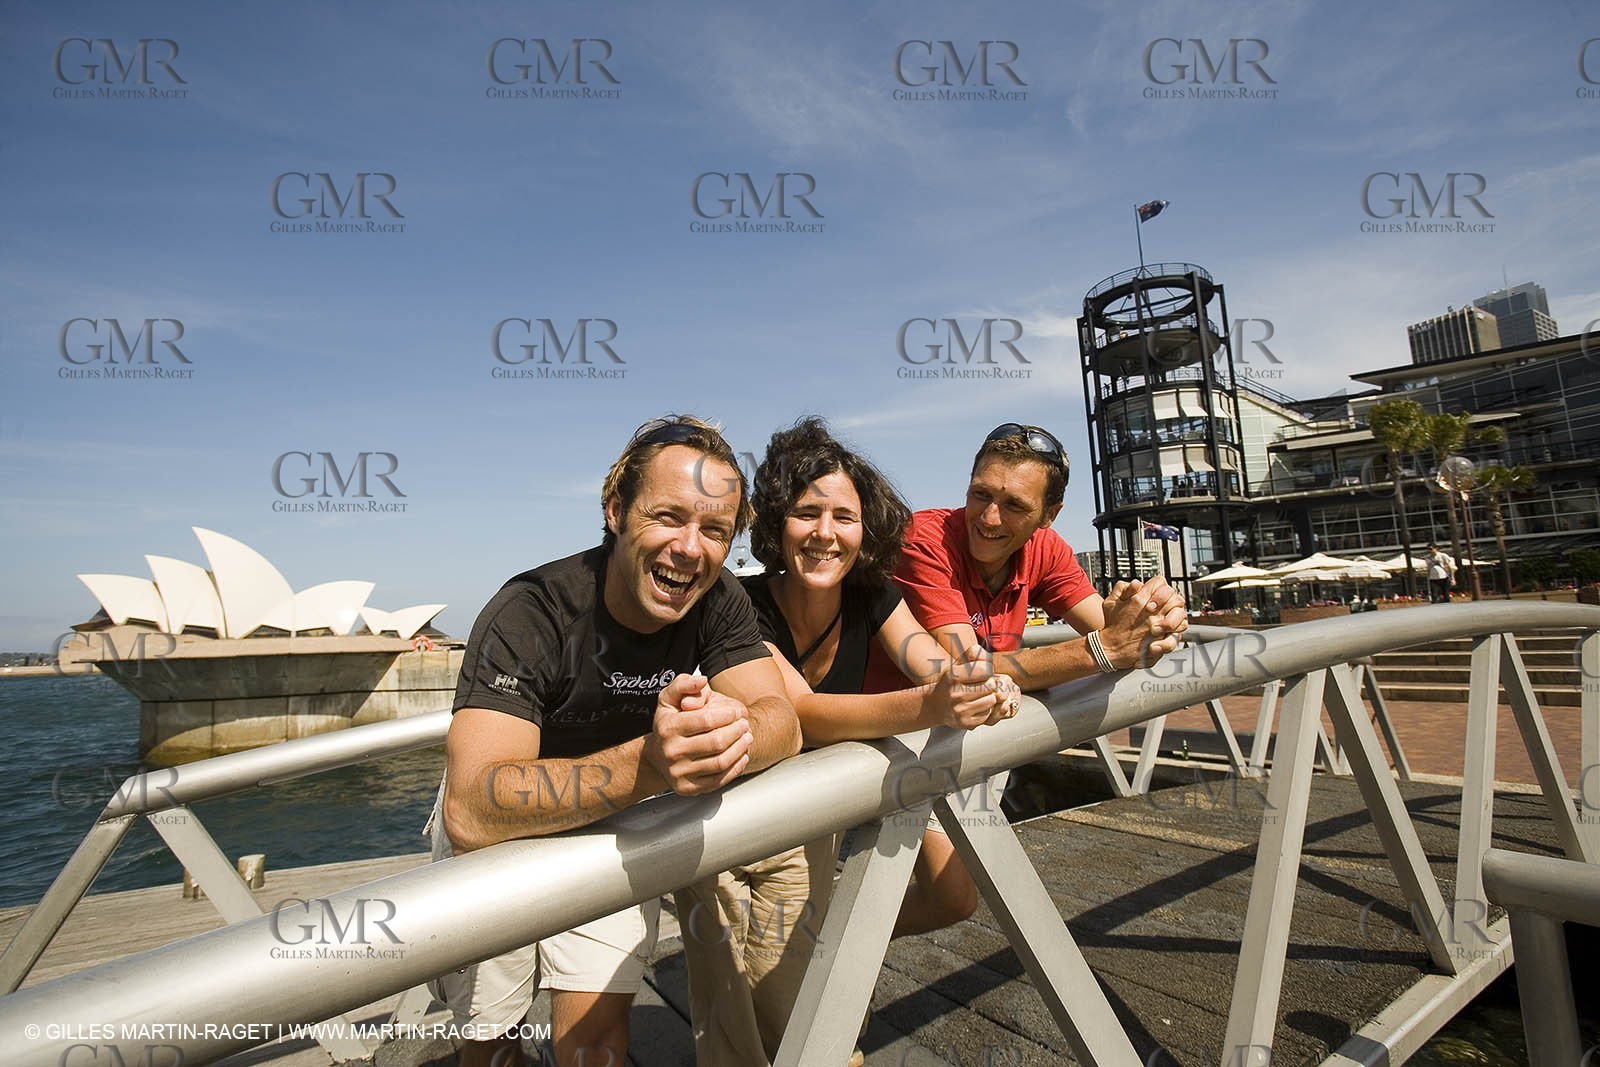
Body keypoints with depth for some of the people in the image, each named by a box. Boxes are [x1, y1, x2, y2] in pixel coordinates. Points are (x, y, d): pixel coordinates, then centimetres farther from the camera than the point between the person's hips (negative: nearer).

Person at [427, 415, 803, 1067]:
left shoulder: (717, 602, -18)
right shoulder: (532, 612, -32)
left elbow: (782, 722, -24)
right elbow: (469, 813, -42)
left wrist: (732, 734, -49)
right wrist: (646, 765, -58)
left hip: (613, 827, 3)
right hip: (494, 835, -2)